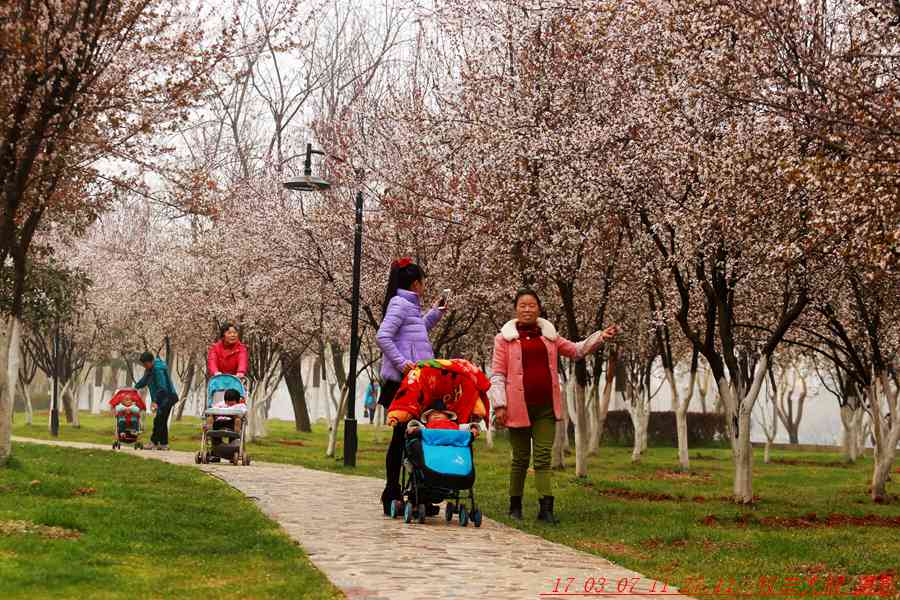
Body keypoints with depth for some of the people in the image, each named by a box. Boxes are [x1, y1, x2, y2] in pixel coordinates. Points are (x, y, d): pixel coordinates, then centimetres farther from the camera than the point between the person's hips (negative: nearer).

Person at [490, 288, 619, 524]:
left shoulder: (549, 336, 13)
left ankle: (546, 507, -9)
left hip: (546, 407, 3)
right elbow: (497, 374, -1)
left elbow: (576, 350, 18)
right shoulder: (504, 338, 2)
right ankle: (515, 506, 19)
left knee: (543, 457, -3)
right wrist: (499, 405, -9)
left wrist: (600, 337, 4)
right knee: (521, 458, 6)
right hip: (519, 407, -2)